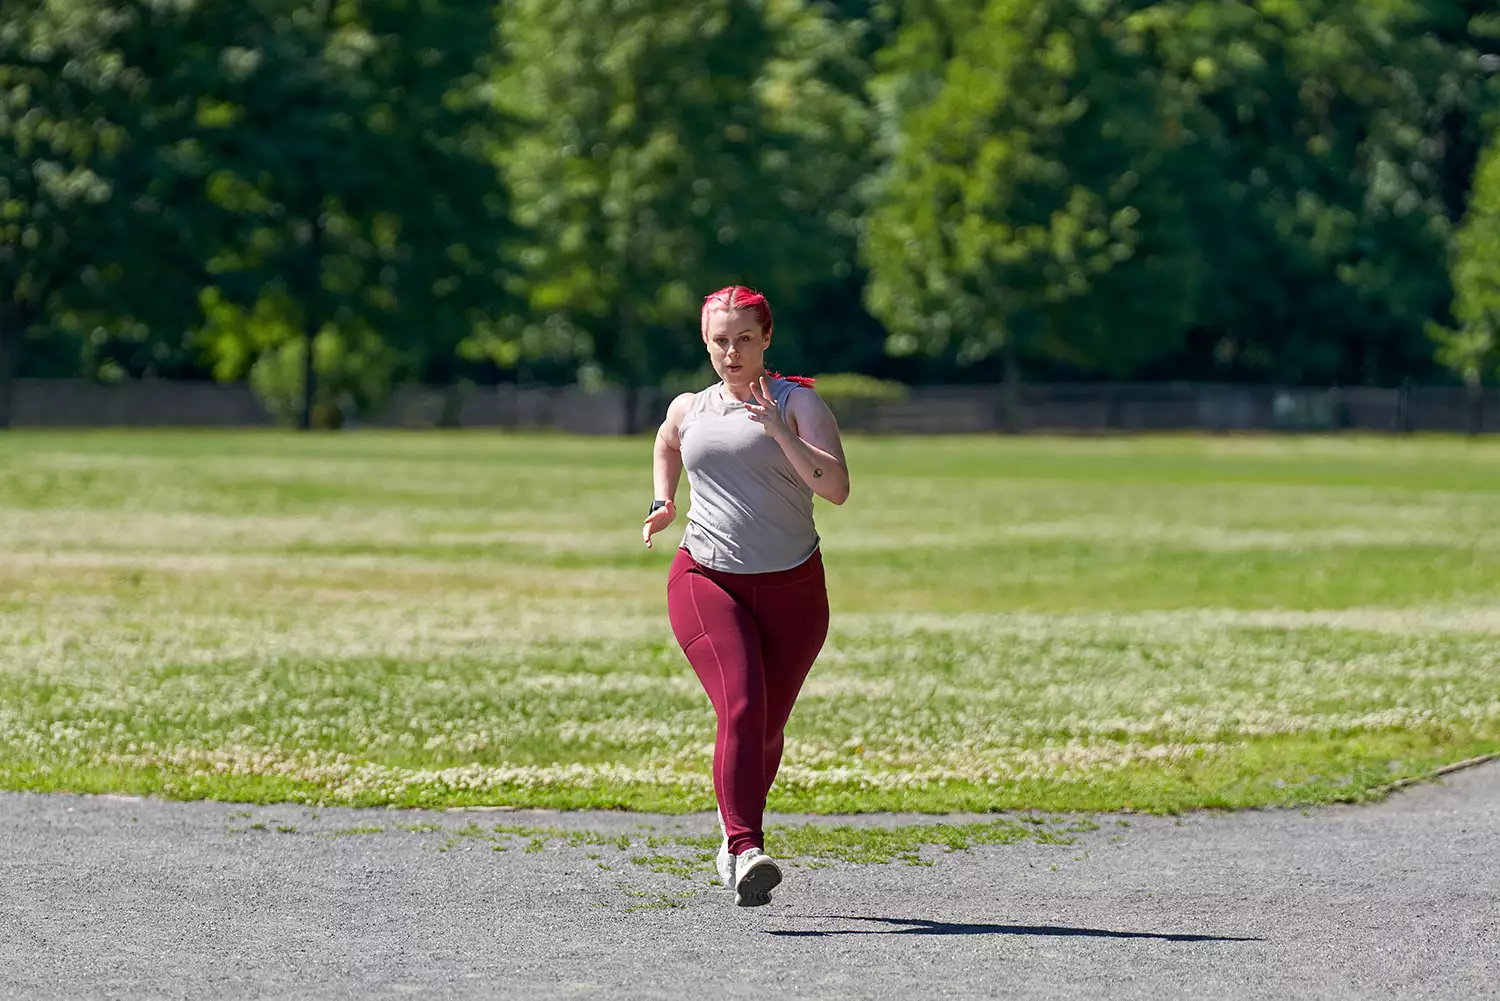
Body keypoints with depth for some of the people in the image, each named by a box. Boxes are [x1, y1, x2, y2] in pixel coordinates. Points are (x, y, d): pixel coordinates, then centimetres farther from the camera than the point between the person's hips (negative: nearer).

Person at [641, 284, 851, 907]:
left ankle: (736, 832, 36)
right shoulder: (689, 409, 10)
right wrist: (663, 504, 18)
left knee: (768, 727, 9)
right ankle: (746, 852, -32)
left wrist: (779, 432, -22)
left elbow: (837, 488, -14)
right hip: (707, 581, 0)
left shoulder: (797, 403, -1)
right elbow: (667, 445, 36)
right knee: (740, 707, -22)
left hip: (792, 588, 0)